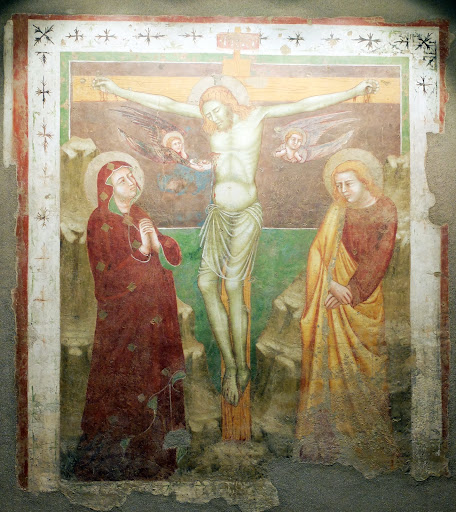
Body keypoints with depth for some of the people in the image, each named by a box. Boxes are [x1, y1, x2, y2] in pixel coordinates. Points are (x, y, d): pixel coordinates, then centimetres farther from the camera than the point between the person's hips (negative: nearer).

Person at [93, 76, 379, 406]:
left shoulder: (256, 115, 3)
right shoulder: (211, 120, 12)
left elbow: (305, 105, 0)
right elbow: (165, 104, 12)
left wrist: (354, 91, -3)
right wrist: (119, 91, 14)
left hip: (247, 213, -4)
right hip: (219, 213, 4)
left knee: (233, 283, -10)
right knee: (207, 282, -6)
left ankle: (241, 366, 6)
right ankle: (230, 364, 4)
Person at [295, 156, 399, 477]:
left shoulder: (385, 210, -3)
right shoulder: (337, 212, 4)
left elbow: (380, 257, -8)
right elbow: (319, 249, -2)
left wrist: (351, 290, -14)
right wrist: (332, 285, -15)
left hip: (368, 292, -2)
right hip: (335, 290, 2)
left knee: (365, 357, 2)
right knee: (333, 353, 1)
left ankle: (369, 435, 17)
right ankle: (332, 433, 11)